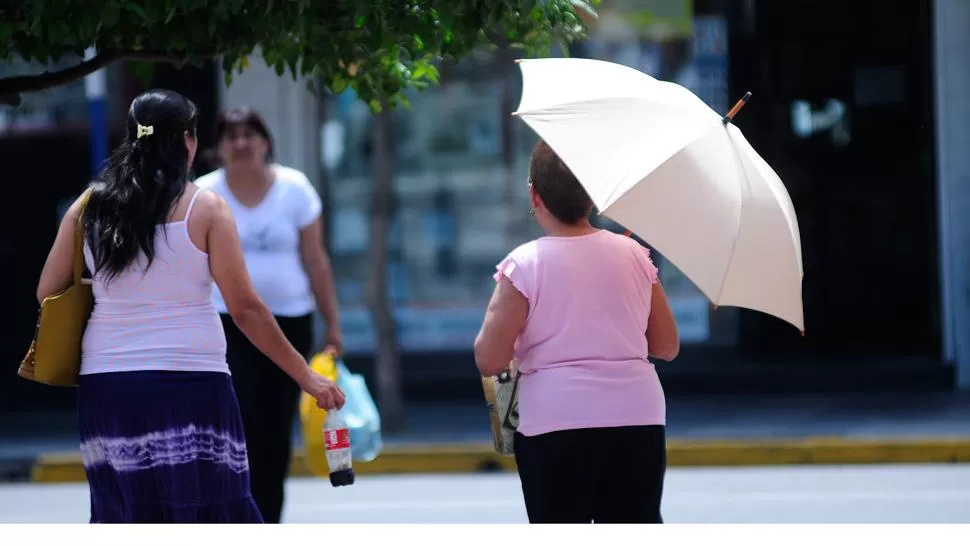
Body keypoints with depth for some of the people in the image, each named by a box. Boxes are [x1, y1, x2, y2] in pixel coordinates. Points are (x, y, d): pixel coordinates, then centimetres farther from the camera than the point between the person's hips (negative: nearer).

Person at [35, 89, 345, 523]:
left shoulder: (90, 207, 6)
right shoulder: (204, 208, -5)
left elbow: (47, 294, 10)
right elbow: (245, 310, -6)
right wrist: (306, 377, 0)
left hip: (106, 386, 4)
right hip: (189, 385, -4)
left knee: (123, 520, 10)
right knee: (209, 520, 1)